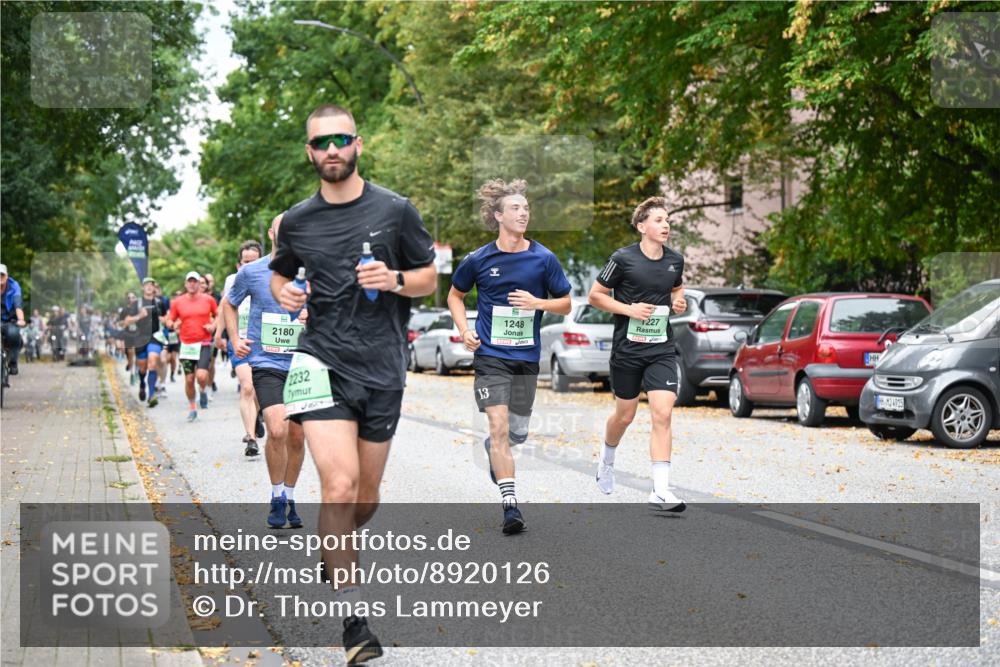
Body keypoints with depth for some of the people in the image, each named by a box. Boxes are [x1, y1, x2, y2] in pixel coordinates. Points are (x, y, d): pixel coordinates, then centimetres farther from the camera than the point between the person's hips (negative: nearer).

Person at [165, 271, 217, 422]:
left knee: (201, 375, -18)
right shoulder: (177, 302, 3)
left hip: (204, 344, -2)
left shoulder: (208, 299, 2)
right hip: (186, 345, 2)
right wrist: (173, 325, -12)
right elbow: (169, 320, 10)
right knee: (189, 379, 4)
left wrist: (214, 325, -2)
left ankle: (203, 391, 16)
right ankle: (192, 408, 21)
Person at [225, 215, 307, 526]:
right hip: (266, 362, -2)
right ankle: (277, 499, 1)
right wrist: (235, 340, 5)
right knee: (277, 430, -18)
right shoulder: (251, 272, 1)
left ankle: (289, 498, 26)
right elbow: (228, 304, 17)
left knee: (296, 436, 7)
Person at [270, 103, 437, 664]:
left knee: (366, 497, 11)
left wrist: (395, 280, -14)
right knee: (341, 486, -18)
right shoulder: (297, 221, 6)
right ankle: (355, 618, -10)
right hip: (323, 361, -1)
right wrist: (284, 292, 0)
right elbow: (280, 274, 23)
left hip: (382, 366, 1)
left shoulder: (395, 210, 2)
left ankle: (335, 550, 46)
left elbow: (430, 278, 7)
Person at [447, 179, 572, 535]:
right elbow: (455, 296, 13)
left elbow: (566, 304, 5)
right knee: (499, 427, -14)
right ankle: (510, 505, -12)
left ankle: (493, 449, 49)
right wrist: (464, 331, -2)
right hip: (490, 355, -2)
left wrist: (538, 303, -14)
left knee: (518, 432, 13)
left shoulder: (544, 258, -2)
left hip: (527, 357, 2)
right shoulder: (478, 260, -3)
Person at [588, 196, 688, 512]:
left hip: (662, 349, 2)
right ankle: (607, 459, 45)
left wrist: (679, 302, 1)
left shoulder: (675, 260, 4)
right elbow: (595, 295, -4)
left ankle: (660, 492, -13)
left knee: (662, 414, -12)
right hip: (627, 349, -2)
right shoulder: (623, 258, -10)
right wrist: (630, 309, -16)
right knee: (625, 415, 12)